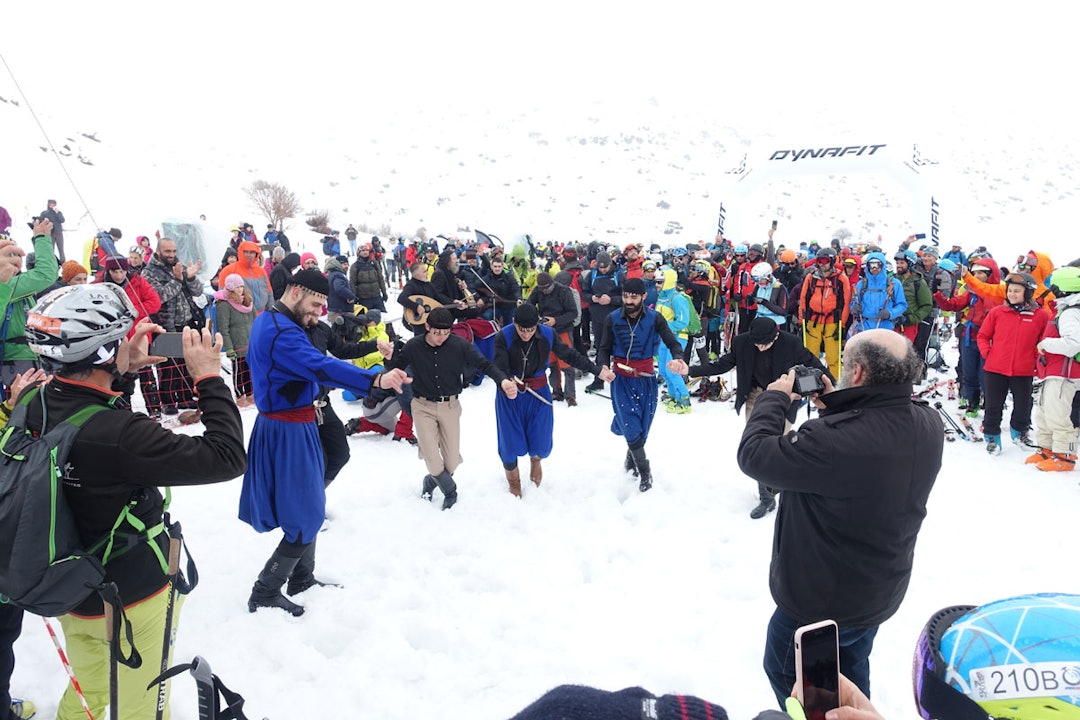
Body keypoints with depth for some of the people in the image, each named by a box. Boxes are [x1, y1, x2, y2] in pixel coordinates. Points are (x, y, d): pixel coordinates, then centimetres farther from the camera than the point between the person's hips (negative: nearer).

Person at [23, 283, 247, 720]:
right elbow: (227, 458, -31)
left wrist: (125, 370, -2)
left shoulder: (35, 407, -12)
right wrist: (209, 378, -23)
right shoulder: (117, 435, -35)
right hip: (132, 598, -7)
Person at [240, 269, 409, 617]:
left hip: (279, 425, 11)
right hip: (290, 433, -11)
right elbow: (322, 367, -38)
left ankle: (302, 580, 34)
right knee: (307, 515, -1)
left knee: (306, 506, 21)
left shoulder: (265, 321, 10)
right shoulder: (282, 333, -24)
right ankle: (264, 594, 10)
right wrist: (376, 379, -48)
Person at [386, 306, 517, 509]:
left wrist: (503, 380, -28)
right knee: (432, 458, -9)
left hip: (450, 406, 1)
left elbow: (484, 364, -10)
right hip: (423, 406, -1)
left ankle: (431, 481, 40)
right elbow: (395, 368, 2)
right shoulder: (413, 346, -10)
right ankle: (450, 492, 21)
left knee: (452, 461, 6)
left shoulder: (460, 345, -12)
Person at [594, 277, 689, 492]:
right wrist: (603, 366, -22)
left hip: (646, 379, 1)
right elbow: (604, 349, 0)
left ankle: (631, 460, 37)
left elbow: (673, 343, -9)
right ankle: (644, 470, 5)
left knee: (642, 427, 10)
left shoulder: (655, 318, -7)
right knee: (631, 425, -9)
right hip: (621, 379, -1)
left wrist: (677, 359, -32)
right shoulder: (612, 319, -6)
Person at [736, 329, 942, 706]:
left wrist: (774, 398, -14)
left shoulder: (833, 438, -40)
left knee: (785, 671, 22)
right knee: (851, 670, 31)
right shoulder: (929, 424, -14)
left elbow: (754, 454, -28)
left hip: (821, 599, -7)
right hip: (881, 593, 7)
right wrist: (835, 407, -1)